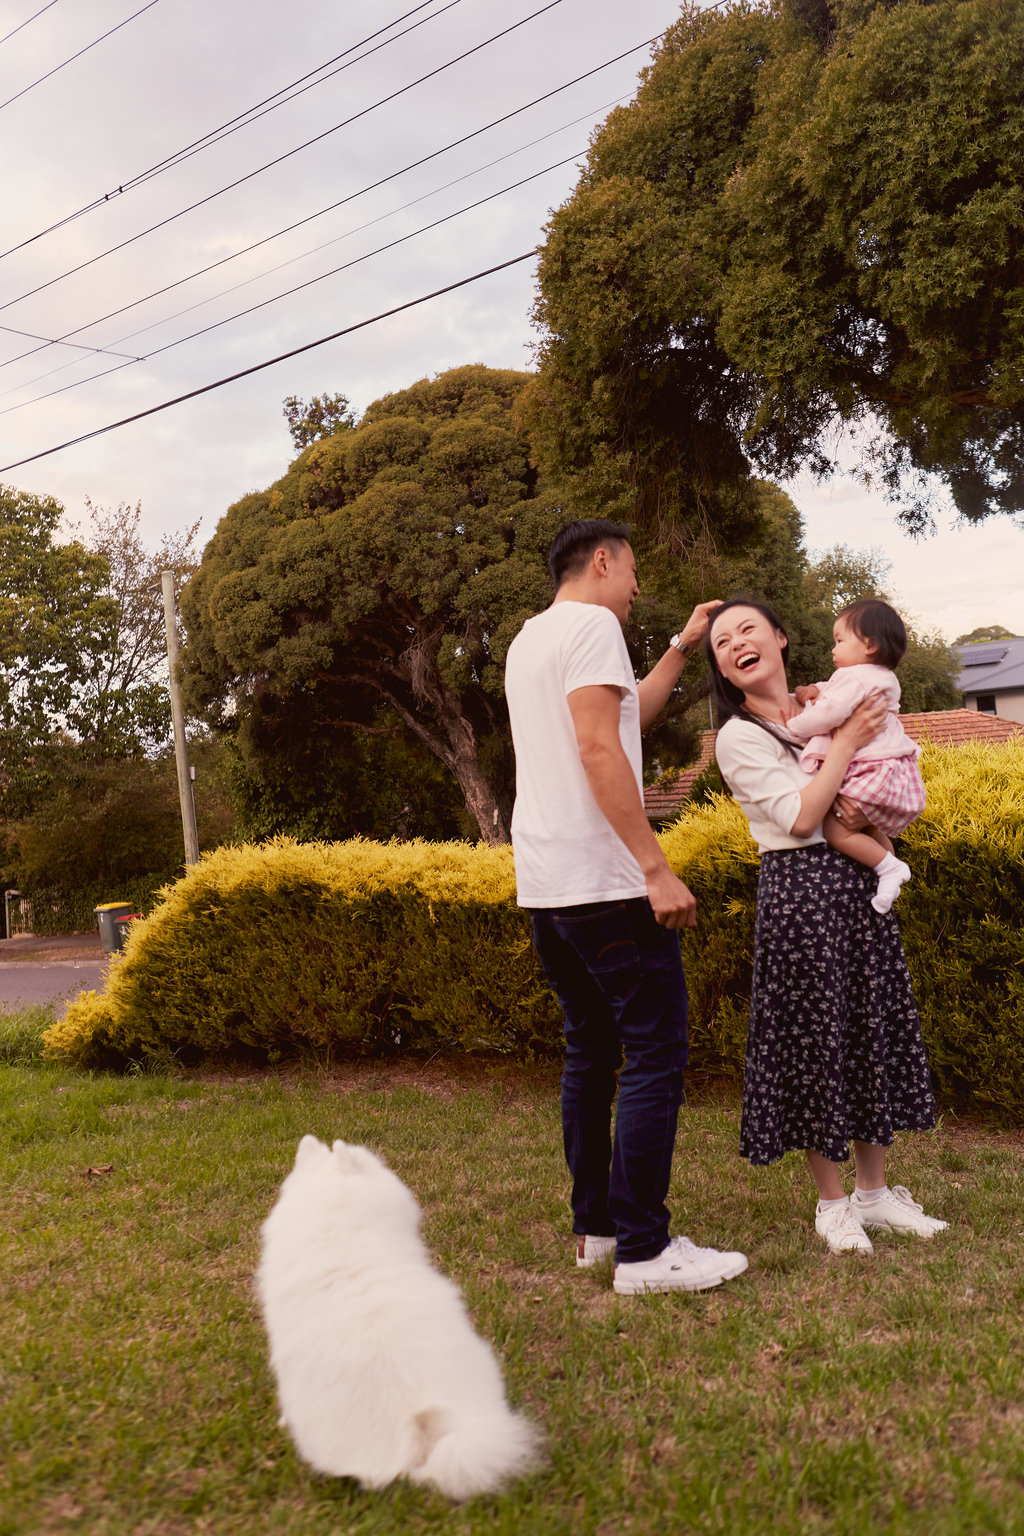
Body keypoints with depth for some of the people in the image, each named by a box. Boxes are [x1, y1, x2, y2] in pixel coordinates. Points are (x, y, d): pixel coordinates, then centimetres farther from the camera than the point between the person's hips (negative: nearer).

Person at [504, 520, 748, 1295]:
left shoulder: (529, 639, 20)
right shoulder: (591, 624, -8)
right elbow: (599, 749, -19)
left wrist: (682, 647, 30)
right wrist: (657, 868, -21)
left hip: (543, 884, 10)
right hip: (603, 883, -10)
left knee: (591, 1050, 15)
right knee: (656, 1053, -5)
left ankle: (594, 1226, 22)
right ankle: (644, 1251, -2)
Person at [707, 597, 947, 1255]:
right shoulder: (739, 737, -7)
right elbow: (799, 817, -16)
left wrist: (872, 814, -7)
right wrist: (847, 741, -12)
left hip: (861, 884, 6)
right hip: (800, 889, -6)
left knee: (874, 1028, 11)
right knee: (814, 1038, 0)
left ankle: (875, 1190, 26)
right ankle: (832, 1202, 17)